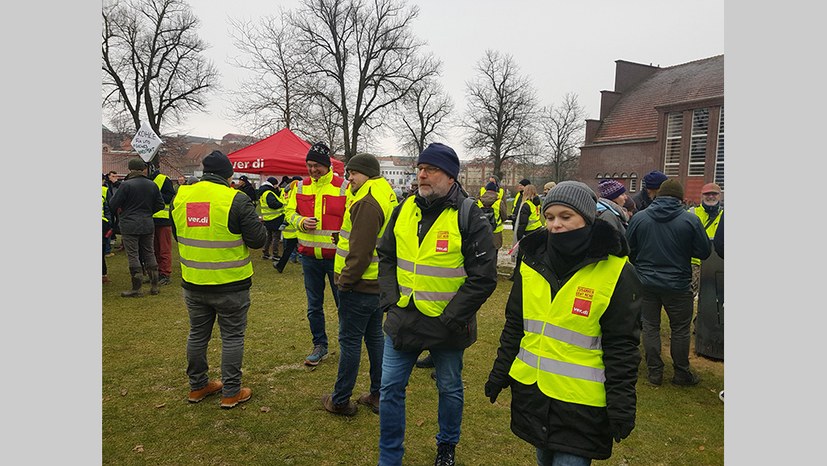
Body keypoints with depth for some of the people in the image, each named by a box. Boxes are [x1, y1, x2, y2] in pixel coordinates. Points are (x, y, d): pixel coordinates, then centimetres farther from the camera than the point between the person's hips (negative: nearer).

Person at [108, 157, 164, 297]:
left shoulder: (126, 185, -12)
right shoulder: (152, 185, 3)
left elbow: (113, 204, -8)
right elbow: (160, 205, 9)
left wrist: (120, 211, 13)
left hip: (129, 226, -5)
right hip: (148, 225, 5)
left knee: (133, 256, 0)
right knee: (149, 254, 11)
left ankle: (136, 289, 3)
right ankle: (154, 286, 15)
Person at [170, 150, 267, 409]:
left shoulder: (180, 197, 0)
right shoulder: (236, 200, -17)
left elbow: (177, 235, 13)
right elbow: (257, 239, -14)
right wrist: (256, 222, 5)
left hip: (193, 283, 5)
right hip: (230, 284, -5)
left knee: (197, 334, 20)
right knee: (232, 337, 9)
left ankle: (197, 386, 35)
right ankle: (231, 392, 18)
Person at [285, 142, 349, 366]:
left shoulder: (344, 187, -7)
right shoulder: (301, 187, 5)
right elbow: (289, 211, 12)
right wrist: (301, 222, -9)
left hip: (335, 255, -4)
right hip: (309, 255, 4)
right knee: (314, 304, 14)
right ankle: (320, 345, 29)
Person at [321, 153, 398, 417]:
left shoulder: (367, 203, -20)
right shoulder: (387, 195, 12)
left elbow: (360, 251, -24)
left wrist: (345, 280, -14)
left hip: (360, 286, -10)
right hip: (380, 283, 10)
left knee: (350, 341, 2)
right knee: (375, 336, 17)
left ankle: (340, 401, 16)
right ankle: (378, 395, 27)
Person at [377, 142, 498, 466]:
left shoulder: (468, 216, -14)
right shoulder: (405, 209, 1)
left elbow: (484, 277, -14)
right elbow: (385, 256, 11)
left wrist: (451, 317, -16)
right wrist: (389, 298, -1)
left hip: (447, 326, -3)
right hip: (403, 319, 4)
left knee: (450, 389, 17)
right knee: (390, 388, 9)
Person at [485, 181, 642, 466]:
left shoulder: (615, 271, -12)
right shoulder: (533, 260, 1)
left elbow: (621, 345, -10)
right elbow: (514, 324, 9)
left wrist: (622, 407, -10)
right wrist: (499, 374, 10)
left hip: (580, 402, -5)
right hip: (531, 390, 5)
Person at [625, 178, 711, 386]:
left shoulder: (639, 217, -7)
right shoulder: (690, 220, -12)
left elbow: (628, 250, 3)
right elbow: (704, 252, -4)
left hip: (646, 282, 2)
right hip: (677, 284, -1)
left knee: (650, 326, 12)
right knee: (680, 330, 13)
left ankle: (655, 371, 18)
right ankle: (681, 373, 24)